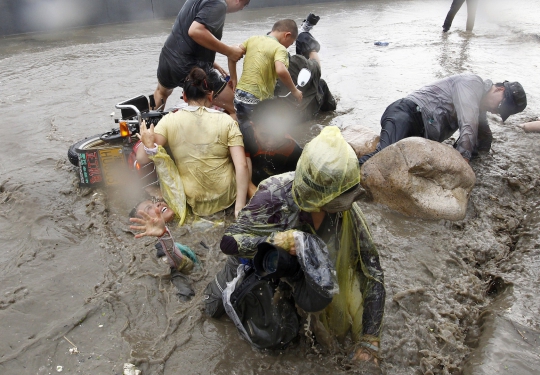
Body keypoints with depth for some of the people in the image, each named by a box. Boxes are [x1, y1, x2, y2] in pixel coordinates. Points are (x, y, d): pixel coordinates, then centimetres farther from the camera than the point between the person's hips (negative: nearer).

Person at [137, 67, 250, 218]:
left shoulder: (169, 120, -8)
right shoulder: (226, 121, -10)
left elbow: (142, 159, -15)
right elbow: (242, 166, -17)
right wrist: (240, 205, -13)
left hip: (192, 199, 0)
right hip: (226, 196, 0)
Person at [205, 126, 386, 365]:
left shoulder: (347, 210, -33)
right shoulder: (276, 195, -40)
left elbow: (373, 273, -26)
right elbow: (229, 241, -34)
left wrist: (369, 342, -26)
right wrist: (282, 239, -49)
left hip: (301, 264, 2)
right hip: (255, 253, -2)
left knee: (316, 301, -19)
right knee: (213, 309, 6)